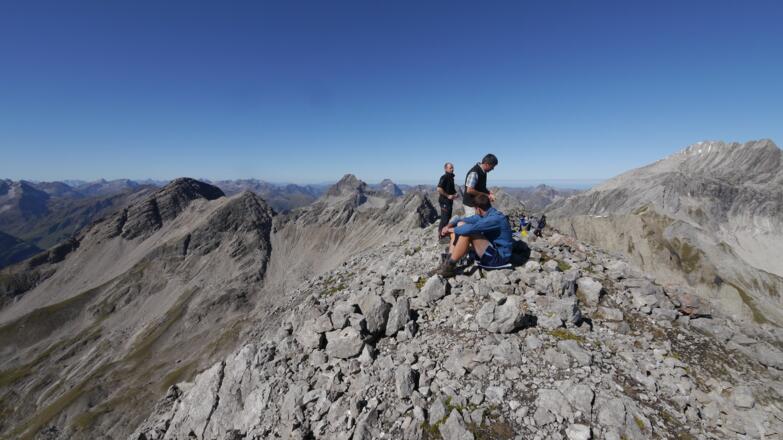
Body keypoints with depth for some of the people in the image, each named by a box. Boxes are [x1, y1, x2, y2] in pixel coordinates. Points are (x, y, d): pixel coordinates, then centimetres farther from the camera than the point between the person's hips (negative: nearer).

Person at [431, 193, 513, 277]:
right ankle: (448, 262, -8)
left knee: (467, 232, -29)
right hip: (491, 250, 10)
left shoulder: (495, 218, -25)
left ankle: (449, 267, -18)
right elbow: (468, 220, 9)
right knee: (460, 225, 0)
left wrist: (451, 229, -19)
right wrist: (450, 225, -8)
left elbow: (470, 228, -35)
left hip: (499, 257, -10)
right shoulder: (487, 214, 4)